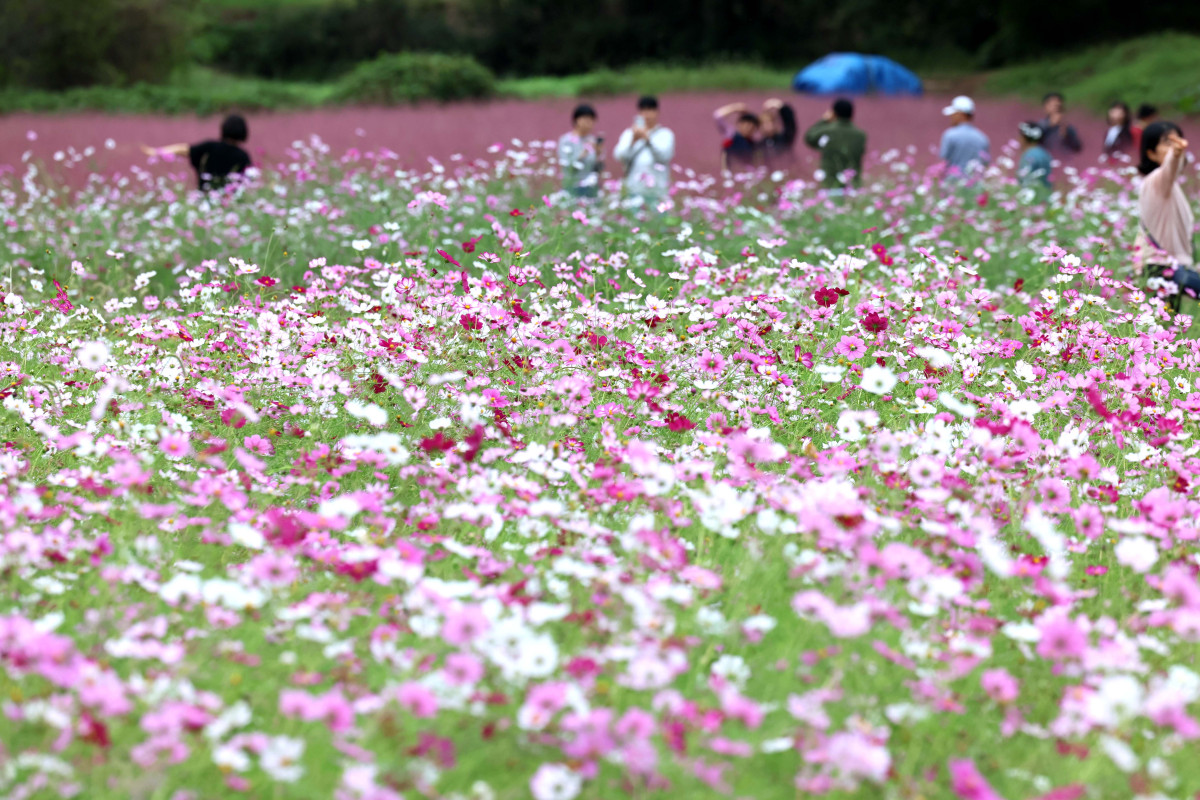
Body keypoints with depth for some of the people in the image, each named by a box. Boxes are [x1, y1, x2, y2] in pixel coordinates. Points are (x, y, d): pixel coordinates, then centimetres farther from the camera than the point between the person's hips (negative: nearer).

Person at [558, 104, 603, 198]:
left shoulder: (592, 140, 8)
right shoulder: (566, 141, -3)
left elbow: (599, 168, 9)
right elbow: (567, 167, -13)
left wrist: (598, 154, -8)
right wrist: (584, 153, -21)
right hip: (574, 190, -4)